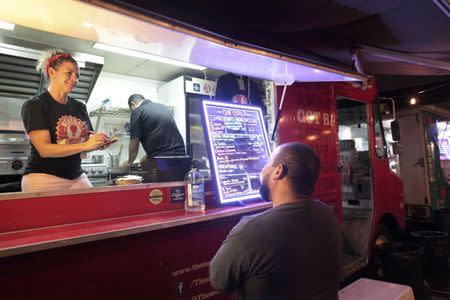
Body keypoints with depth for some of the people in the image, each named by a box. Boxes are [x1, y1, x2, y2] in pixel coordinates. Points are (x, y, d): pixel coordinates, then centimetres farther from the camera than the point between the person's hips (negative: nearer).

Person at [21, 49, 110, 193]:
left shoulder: (79, 107, 10)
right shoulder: (34, 105, -6)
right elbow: (44, 149, -15)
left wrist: (99, 142, -9)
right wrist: (85, 145, -25)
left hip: (77, 177, 5)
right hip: (43, 177, -5)